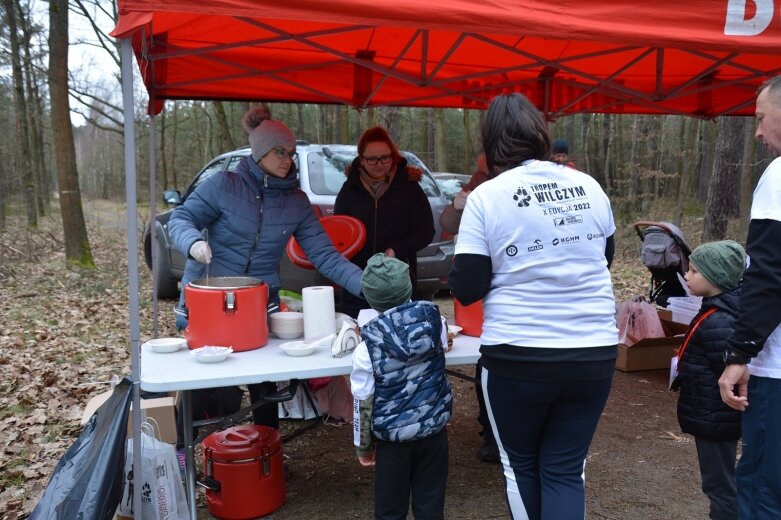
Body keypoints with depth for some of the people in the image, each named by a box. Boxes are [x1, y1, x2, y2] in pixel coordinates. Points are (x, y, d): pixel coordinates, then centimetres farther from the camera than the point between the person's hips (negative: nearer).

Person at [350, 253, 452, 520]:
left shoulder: (366, 349, -15)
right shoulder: (435, 323, -9)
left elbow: (363, 404, -9)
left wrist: (363, 445, 5)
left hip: (392, 436, -2)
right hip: (433, 428, 2)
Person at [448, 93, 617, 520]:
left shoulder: (486, 196, -10)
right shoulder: (589, 186, 4)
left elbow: (467, 289, -8)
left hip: (518, 356, -3)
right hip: (595, 352, 4)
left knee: (520, 465, 19)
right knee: (565, 469, 14)